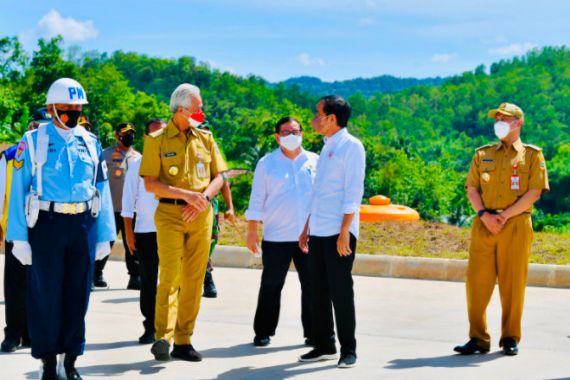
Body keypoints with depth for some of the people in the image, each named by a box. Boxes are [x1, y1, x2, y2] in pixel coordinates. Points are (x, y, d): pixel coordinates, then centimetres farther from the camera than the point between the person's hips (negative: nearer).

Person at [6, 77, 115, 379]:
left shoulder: (90, 142, 9)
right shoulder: (33, 141, -1)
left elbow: (102, 190, 10)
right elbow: (19, 190, -4)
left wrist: (105, 235, 7)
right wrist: (19, 238, -9)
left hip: (83, 226, 3)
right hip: (47, 225, -3)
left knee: (78, 294, 8)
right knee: (46, 294, 3)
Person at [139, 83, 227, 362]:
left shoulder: (205, 138, 11)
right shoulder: (157, 140, -1)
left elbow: (218, 177, 11)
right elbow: (150, 183, -7)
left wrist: (203, 198, -8)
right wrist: (186, 195, -16)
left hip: (201, 215, 4)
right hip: (170, 214, -4)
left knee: (194, 279, 4)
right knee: (170, 275, -15)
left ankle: (183, 341, 11)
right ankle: (162, 338, -15)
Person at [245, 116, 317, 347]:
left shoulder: (315, 162, 8)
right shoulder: (267, 164, 5)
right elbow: (257, 200, 4)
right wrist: (252, 232, -1)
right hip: (276, 237, -1)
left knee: (311, 286, 4)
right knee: (271, 286, 4)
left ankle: (313, 333, 14)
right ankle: (263, 333, 15)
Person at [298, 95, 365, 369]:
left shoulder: (351, 146, -7)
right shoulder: (327, 147, 17)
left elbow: (353, 191, -14)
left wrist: (344, 231, -20)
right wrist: (307, 228, 19)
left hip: (339, 233, -8)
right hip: (318, 232, 8)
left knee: (340, 291, -3)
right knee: (319, 290, 10)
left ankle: (348, 349, 6)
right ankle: (324, 345, 20)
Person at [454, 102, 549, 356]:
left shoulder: (532, 155, 6)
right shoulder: (482, 154, 16)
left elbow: (534, 193, -3)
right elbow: (471, 189, 8)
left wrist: (505, 215, -13)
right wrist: (484, 215, -10)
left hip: (516, 226, -3)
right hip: (483, 226, 3)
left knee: (513, 284, 1)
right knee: (476, 282, -1)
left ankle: (510, 339, 12)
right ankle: (478, 339, 7)